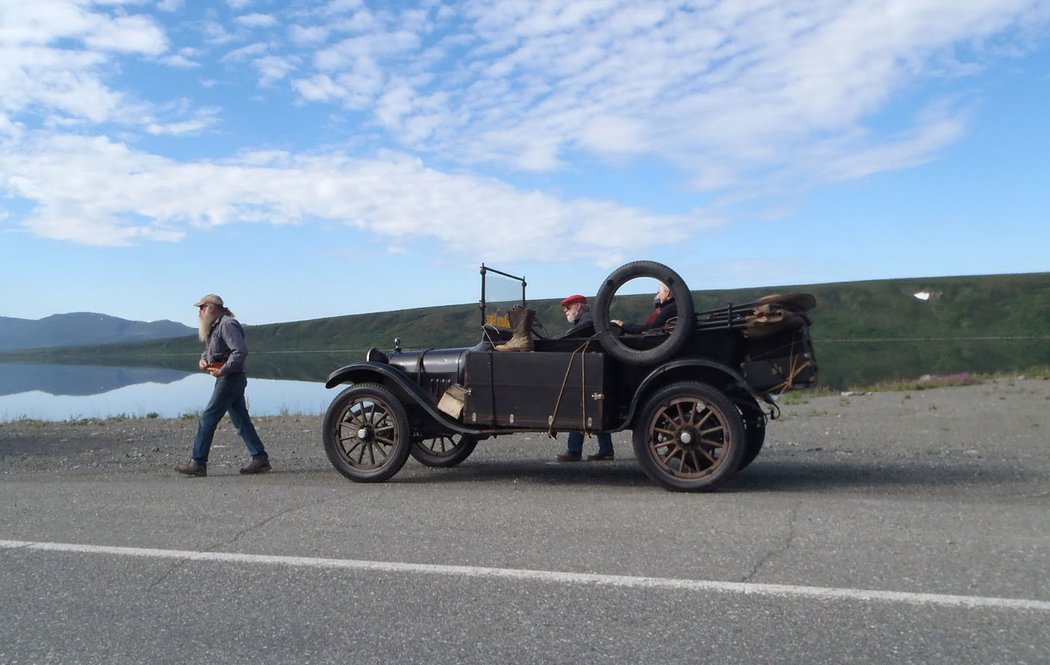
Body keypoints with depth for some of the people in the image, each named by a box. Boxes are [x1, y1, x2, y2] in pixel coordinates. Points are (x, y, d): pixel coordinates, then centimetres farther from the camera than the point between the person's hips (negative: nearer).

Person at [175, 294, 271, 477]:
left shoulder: (227, 324, -14)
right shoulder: (215, 326, 19)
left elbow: (240, 351, -24)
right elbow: (209, 349, 28)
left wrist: (223, 370, -24)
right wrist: (203, 359, 6)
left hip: (230, 378, -10)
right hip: (229, 379, 10)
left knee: (208, 418, -7)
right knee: (241, 420, 9)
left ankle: (198, 463, -3)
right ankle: (260, 459, 11)